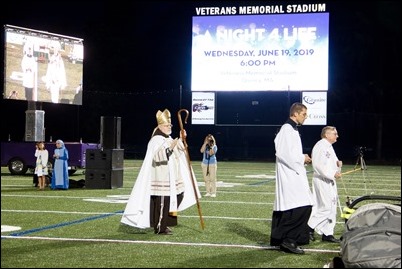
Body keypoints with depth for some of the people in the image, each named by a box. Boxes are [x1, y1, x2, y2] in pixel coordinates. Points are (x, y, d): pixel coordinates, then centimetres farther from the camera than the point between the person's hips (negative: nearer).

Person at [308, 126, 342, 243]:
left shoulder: (329, 147, 18)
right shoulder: (320, 146, -14)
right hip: (322, 181, -10)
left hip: (330, 181, 10)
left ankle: (327, 234, 15)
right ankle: (310, 227, -1)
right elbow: (318, 165, -22)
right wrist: (333, 174, -22)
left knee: (331, 207, 10)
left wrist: (338, 164, 4)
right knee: (325, 207, -11)